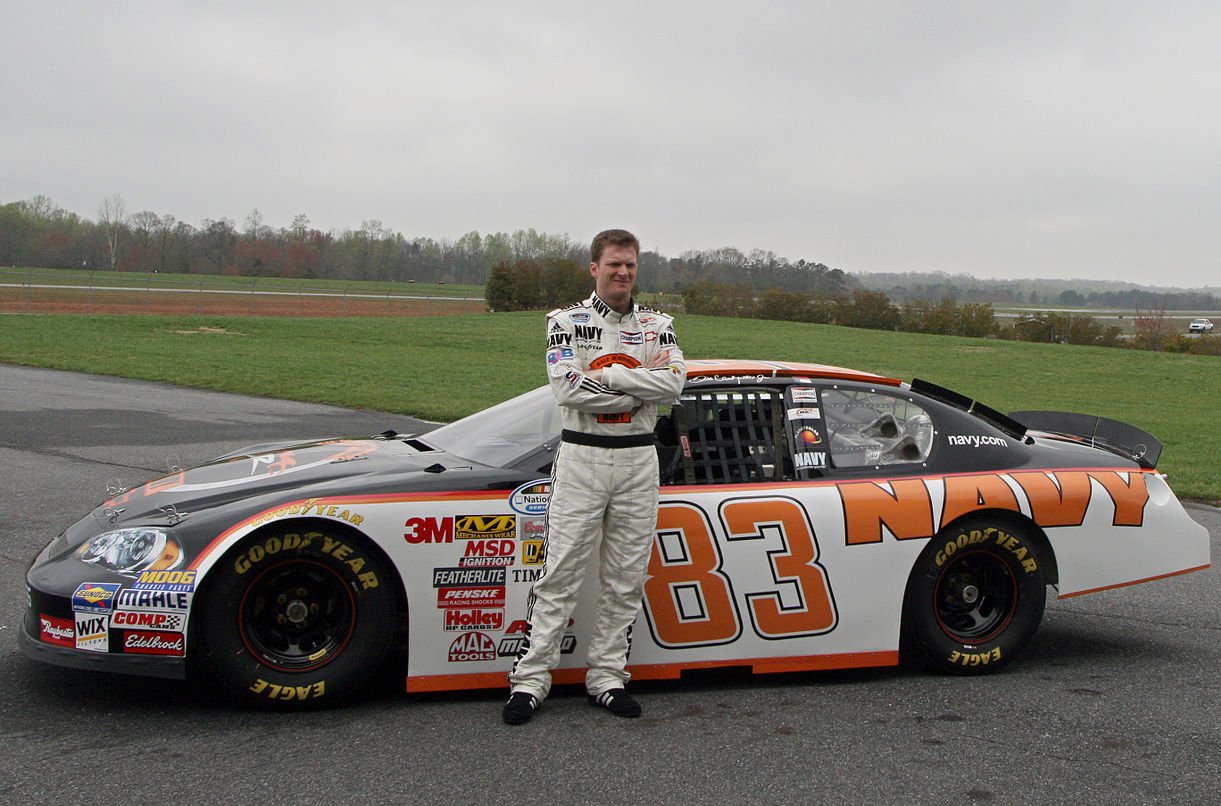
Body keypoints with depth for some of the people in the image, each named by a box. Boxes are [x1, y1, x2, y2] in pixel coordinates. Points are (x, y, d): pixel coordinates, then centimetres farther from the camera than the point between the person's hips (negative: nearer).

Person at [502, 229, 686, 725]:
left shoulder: (657, 325, 10)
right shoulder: (567, 322, 2)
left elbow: (673, 384, -8)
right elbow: (568, 389, -14)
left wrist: (606, 373, -13)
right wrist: (639, 389, -12)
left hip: (638, 459, 3)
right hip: (581, 457, -3)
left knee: (626, 579, 6)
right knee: (560, 572, -4)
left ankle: (606, 676, 15)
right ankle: (531, 677, 1)